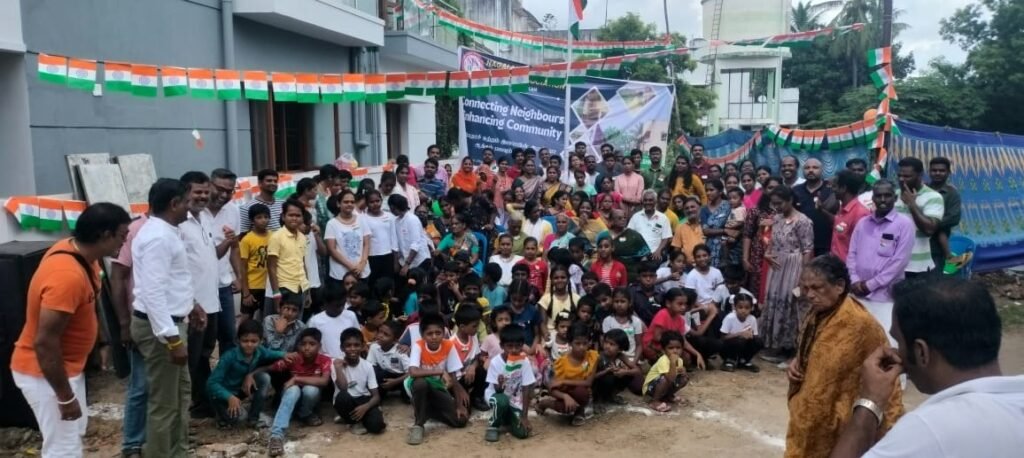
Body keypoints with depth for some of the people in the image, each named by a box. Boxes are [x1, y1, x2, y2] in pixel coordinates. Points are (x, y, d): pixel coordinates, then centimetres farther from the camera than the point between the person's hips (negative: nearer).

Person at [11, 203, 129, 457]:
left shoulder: (75, 250, -3)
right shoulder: (68, 275, -33)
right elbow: (44, 342, -32)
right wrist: (65, 397, -24)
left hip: (66, 365, 10)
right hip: (44, 372, -10)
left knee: (75, 431, 24)